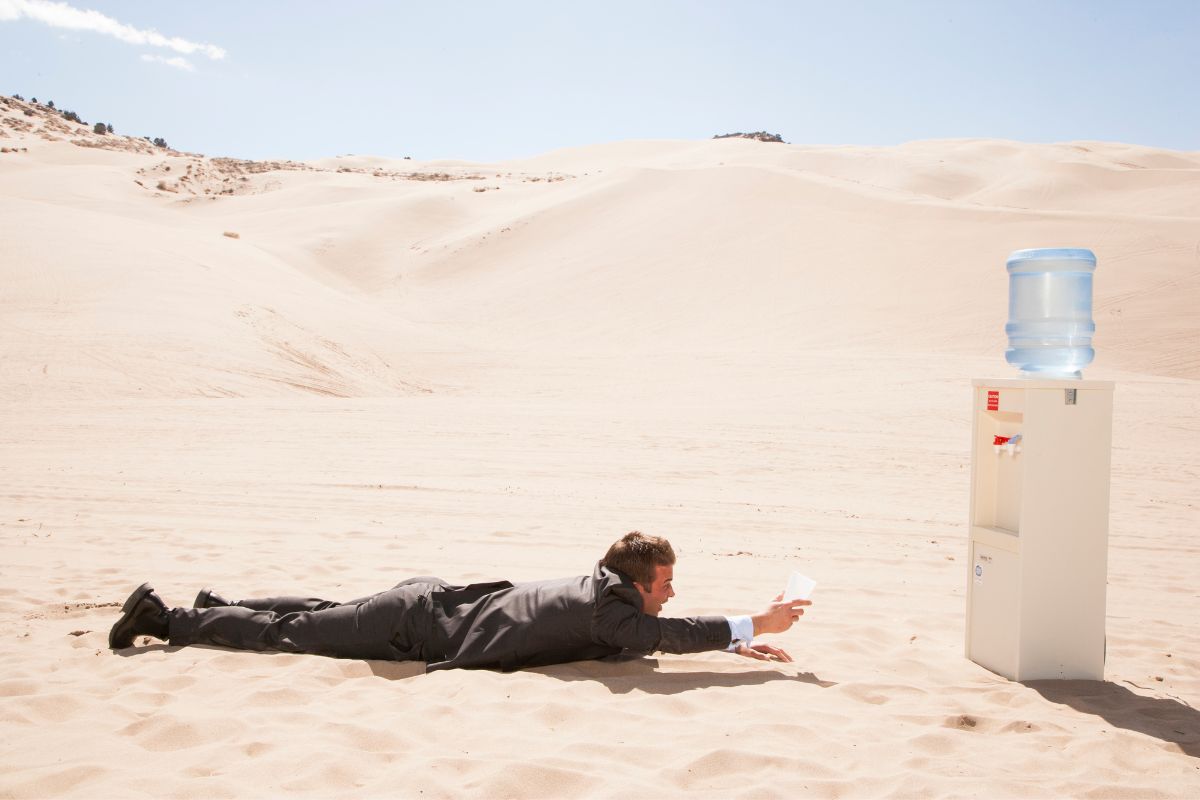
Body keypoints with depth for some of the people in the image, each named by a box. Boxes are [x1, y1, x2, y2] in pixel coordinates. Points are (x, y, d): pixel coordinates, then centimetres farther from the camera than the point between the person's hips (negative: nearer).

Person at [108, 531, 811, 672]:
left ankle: (222, 605, 40)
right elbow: (664, 634, -35)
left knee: (324, 617, 27)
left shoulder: (607, 589, 4)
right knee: (290, 635, 4)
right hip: (421, 627, -7)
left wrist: (738, 642, 6)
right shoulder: (608, 609, -22)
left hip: (436, 602, 7)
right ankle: (162, 617, 15)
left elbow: (664, 629, 16)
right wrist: (753, 624, -27)